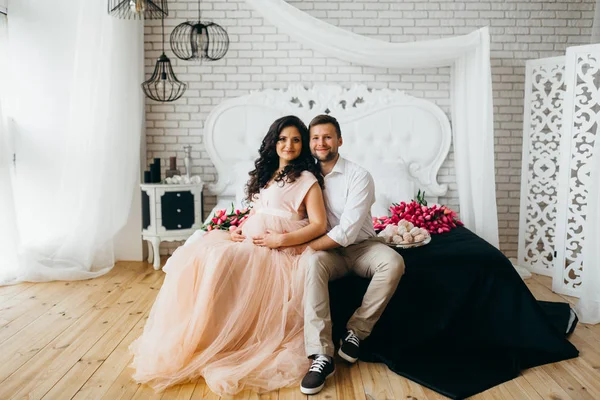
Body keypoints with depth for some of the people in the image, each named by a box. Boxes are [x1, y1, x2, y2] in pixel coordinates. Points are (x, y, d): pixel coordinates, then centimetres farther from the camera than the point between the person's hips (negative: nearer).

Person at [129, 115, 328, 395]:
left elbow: (319, 225, -9)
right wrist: (238, 228, 5)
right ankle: (183, 338, -13)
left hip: (274, 252, -7)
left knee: (216, 262, -31)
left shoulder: (307, 179, -1)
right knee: (191, 257, -16)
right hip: (248, 242, 7)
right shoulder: (266, 173, 20)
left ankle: (206, 344, -17)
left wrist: (281, 239, -18)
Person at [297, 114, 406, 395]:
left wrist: (306, 246, -22)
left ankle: (356, 331, -15)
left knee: (394, 263, -31)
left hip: (360, 246, -1)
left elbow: (347, 232, -21)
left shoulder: (359, 177, -13)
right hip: (328, 250, 2)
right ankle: (321, 355, -35)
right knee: (313, 262, -32)